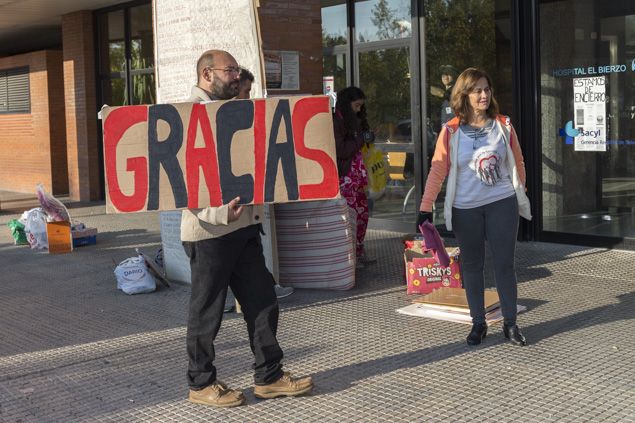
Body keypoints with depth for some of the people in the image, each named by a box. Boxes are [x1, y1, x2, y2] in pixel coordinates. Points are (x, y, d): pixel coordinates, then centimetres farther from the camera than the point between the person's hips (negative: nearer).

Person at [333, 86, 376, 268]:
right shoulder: (336, 122, -12)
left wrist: (368, 138, 12)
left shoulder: (355, 120, 17)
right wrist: (362, 139, -14)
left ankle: (359, 252, 23)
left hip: (359, 174, 9)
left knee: (363, 214, 12)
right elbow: (340, 151, -19)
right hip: (345, 176, -9)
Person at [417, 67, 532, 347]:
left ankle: (510, 323, 17)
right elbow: (437, 171, -5)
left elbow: (517, 163, 11)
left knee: (505, 264, 4)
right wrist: (425, 208, -10)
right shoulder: (451, 131, -4)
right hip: (465, 209, -1)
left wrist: (521, 196, 16)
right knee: (471, 265, 8)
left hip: (502, 204, 1)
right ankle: (478, 323, 20)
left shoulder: (503, 126, 1)